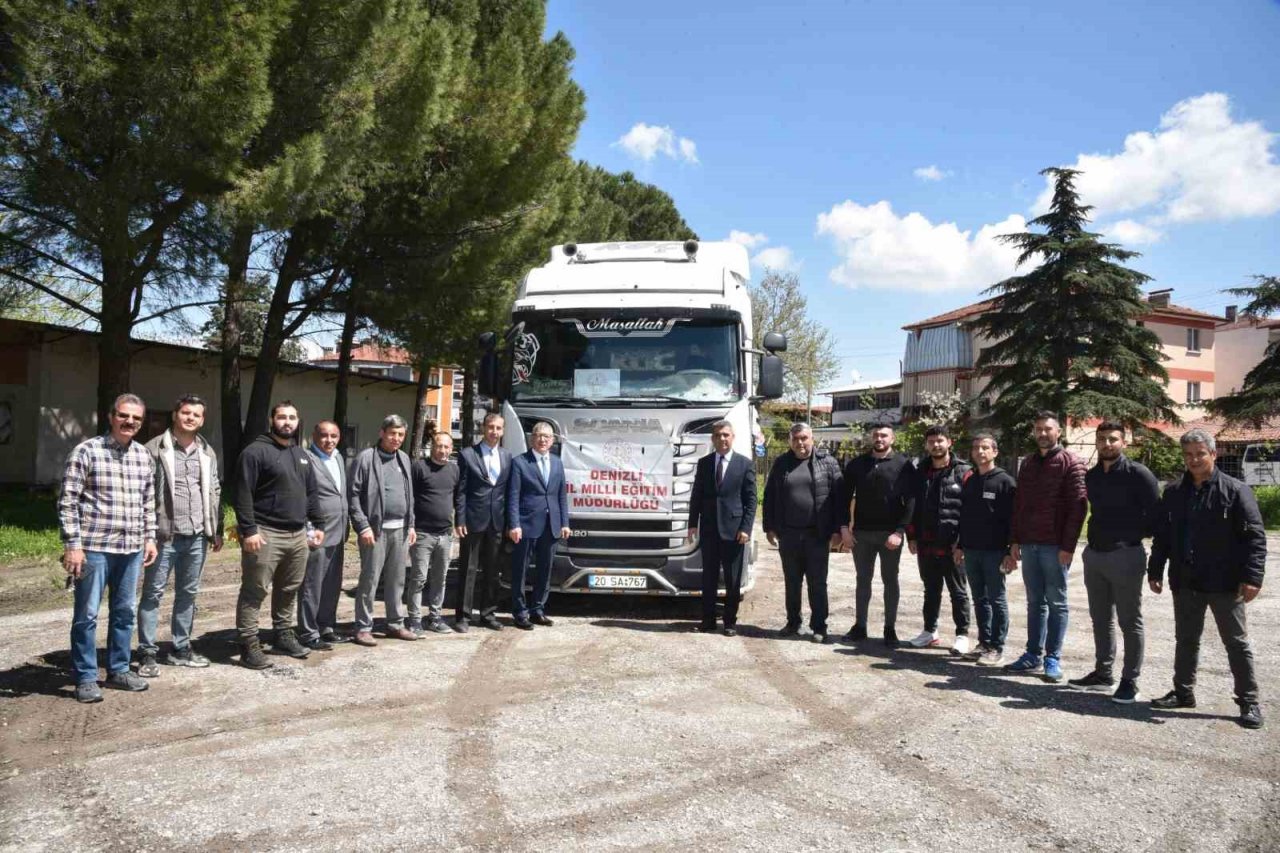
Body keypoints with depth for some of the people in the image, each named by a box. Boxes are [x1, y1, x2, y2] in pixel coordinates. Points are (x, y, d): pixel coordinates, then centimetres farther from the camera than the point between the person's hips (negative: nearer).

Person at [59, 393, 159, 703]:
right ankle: (85, 678, 13)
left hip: (131, 549, 6)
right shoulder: (86, 451, -7)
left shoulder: (143, 455, 10)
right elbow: (67, 501, -9)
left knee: (124, 612, 13)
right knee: (86, 614, 3)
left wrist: (150, 538, 14)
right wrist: (72, 544, -13)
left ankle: (118, 670, 25)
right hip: (94, 547, -5)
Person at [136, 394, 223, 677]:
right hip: (164, 535, -5)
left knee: (188, 593, 13)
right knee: (153, 593, 2)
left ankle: (180, 649, 23)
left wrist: (217, 530, 14)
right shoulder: (156, 448, -5)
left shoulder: (207, 453, 13)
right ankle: (147, 653, 8)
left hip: (197, 536, 6)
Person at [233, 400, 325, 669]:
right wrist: (248, 530, -19)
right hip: (266, 534, -7)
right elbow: (243, 495, -13)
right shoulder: (256, 451, -7)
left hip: (298, 535, 8)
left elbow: (311, 494, 22)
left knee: (289, 590, 15)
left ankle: (283, 637, 27)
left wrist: (318, 524, 15)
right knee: (255, 592, -4)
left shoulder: (302, 455, 17)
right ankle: (249, 646, 1)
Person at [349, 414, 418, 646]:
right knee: (369, 580, -1)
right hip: (376, 529, -6)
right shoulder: (366, 457, -6)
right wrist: (363, 526, -14)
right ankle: (363, 627, 8)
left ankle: (396, 624, 22)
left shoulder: (404, 458, 14)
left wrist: (410, 524, 13)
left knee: (397, 580, 12)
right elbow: (353, 495, -8)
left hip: (400, 529, 6)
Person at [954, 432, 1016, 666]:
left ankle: (997, 648, 6)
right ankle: (984, 642, 20)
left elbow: (1013, 519, -11)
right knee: (979, 599, 12)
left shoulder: (1005, 481, -7)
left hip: (994, 551, -6)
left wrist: (1010, 552, -15)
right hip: (971, 551, 6)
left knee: (996, 600, 0)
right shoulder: (969, 482, 13)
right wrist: (960, 546, 15)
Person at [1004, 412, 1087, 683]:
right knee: (1034, 601, 11)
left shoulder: (1070, 463, -5)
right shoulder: (1027, 464, 15)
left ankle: (1053, 658, 8)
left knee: (1056, 603, 2)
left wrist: (1068, 546, -16)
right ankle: (1034, 655, 17)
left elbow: (1078, 506, -11)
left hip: (1055, 546, -6)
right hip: (1029, 544, 6)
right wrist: (1015, 540, 11)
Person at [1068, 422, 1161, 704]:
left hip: (1125, 556, -7)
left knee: (1129, 621, 1)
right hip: (1094, 554, 7)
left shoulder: (1138, 474, -9)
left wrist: (1132, 534, -7)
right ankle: (1102, 672, 26)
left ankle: (1130, 682, 8)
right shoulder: (1091, 476, 11)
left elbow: (1155, 514, -10)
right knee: (1100, 618, 15)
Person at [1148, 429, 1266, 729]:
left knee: (1236, 642, 5)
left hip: (1224, 582, -5)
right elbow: (1162, 536, 13)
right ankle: (1183, 692, 27)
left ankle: (1249, 702, 14)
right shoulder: (1174, 493, 8)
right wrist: (1155, 571, 9)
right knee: (1185, 640, 15)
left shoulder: (1235, 491, -7)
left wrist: (1251, 577, -18)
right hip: (1185, 581, 5)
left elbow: (1254, 536, -10)